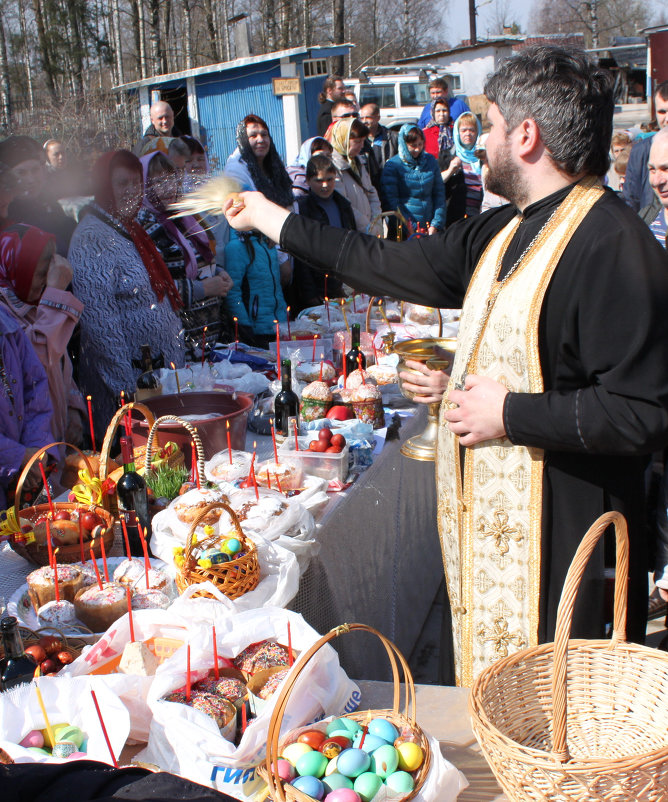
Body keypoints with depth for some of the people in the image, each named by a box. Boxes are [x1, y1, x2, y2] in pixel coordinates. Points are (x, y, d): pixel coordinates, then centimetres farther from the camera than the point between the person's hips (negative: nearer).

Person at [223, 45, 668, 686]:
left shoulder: (612, 244, -18)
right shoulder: (503, 232, 11)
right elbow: (402, 266, 20)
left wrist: (511, 413, -18)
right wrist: (269, 218, 26)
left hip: (556, 537, -9)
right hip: (485, 519, 9)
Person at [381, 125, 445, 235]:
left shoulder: (430, 161, 9)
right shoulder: (393, 165, -4)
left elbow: (439, 193, 10)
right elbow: (391, 199, -8)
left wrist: (436, 225, 0)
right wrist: (411, 228, -13)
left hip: (429, 225, 4)